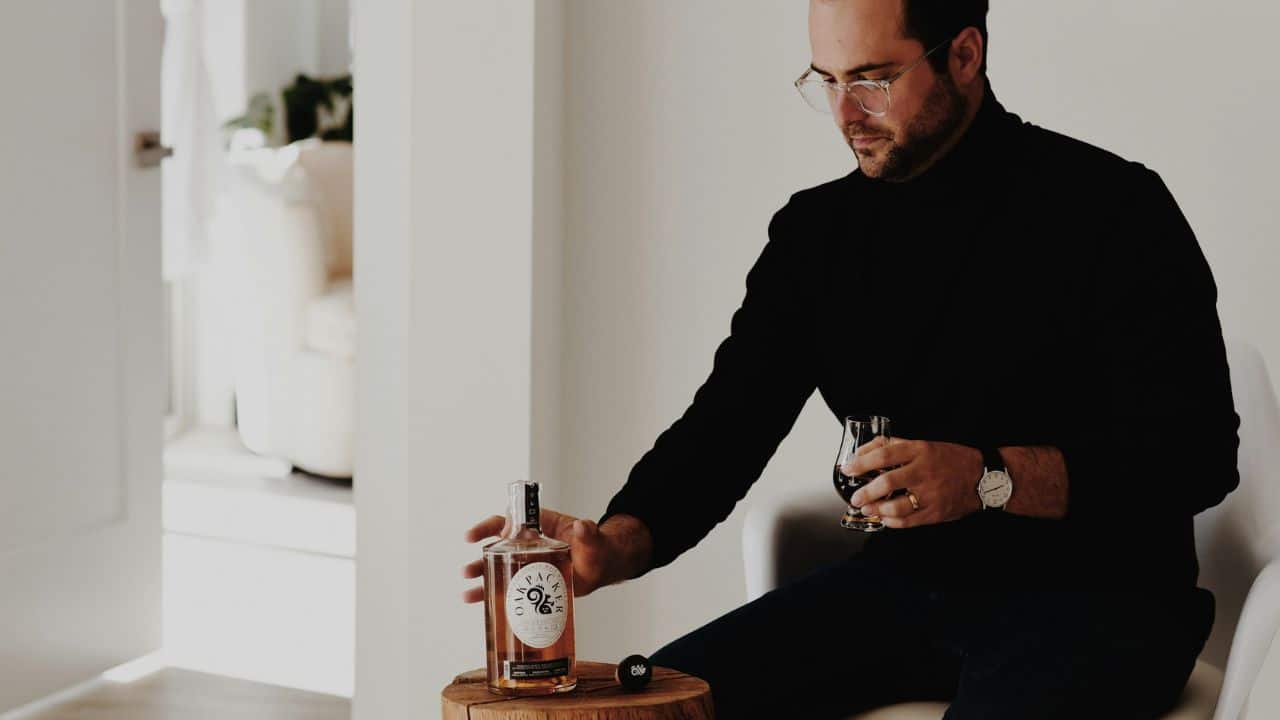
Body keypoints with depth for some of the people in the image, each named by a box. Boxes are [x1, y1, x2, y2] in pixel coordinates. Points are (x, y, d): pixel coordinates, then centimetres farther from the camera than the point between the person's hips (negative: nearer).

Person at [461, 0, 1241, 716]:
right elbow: (727, 423, 4)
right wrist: (619, 543, -16)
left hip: (1094, 589, -4)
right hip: (902, 582, 5)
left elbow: (1197, 450, -11)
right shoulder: (817, 231, 9)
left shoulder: (1108, 208, -7)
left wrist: (992, 479, -25)